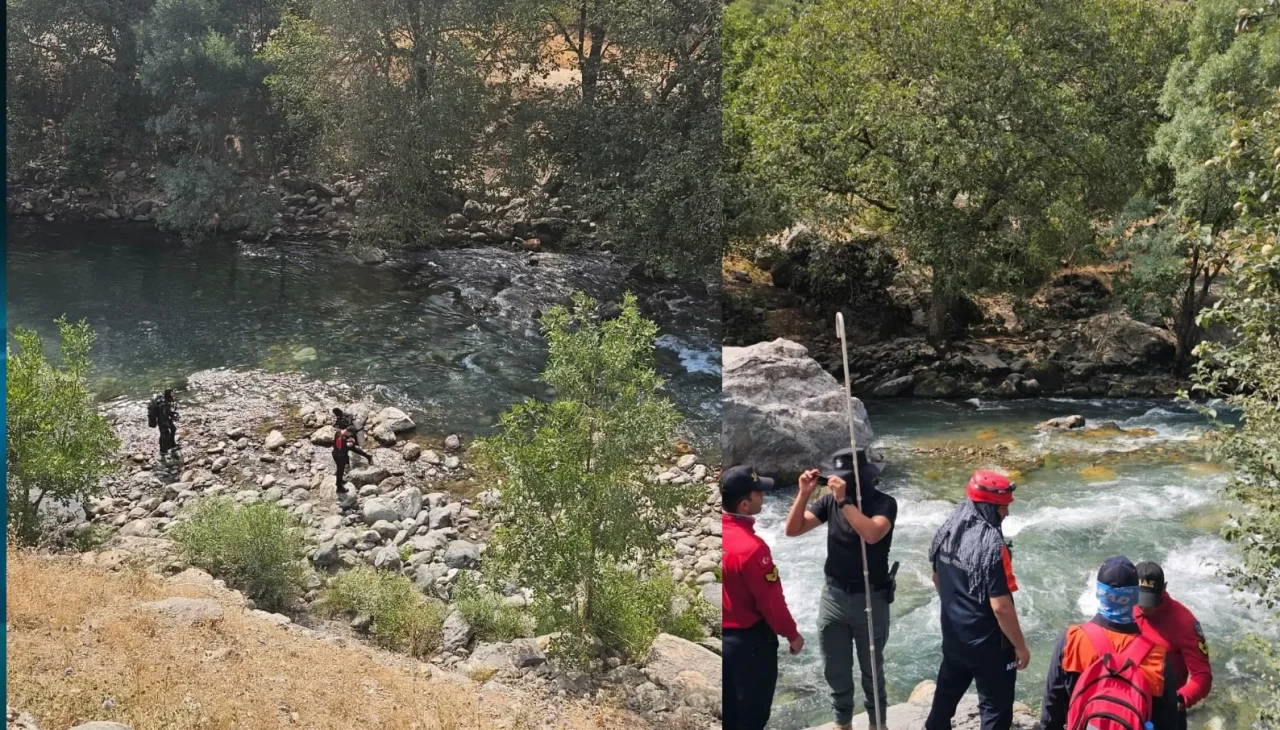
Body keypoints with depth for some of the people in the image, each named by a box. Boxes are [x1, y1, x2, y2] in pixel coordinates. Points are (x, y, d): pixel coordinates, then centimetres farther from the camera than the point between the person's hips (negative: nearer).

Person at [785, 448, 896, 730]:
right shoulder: (829, 500, -3)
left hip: (871, 598, -4)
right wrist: (804, 493, -17)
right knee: (835, 671, 15)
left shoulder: (884, 503, -14)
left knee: (871, 671, 13)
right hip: (833, 596, 4)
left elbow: (872, 533, -33)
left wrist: (844, 500, -33)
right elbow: (793, 529, -6)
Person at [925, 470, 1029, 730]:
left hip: (953, 634, 8)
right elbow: (1001, 606, -25)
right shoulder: (991, 545, -27)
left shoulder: (946, 530, -3)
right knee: (996, 707, 6)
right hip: (987, 642, -8)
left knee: (947, 690, 26)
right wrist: (1020, 647, -14)